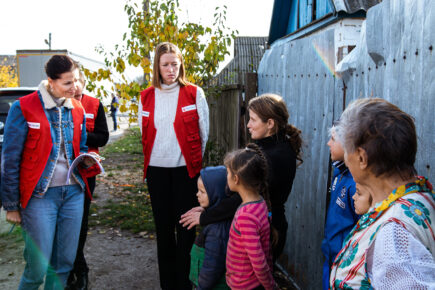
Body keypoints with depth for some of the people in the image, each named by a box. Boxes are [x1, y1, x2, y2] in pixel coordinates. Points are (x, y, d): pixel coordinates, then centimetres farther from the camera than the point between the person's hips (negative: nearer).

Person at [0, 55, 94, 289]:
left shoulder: (77, 109, 10)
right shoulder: (23, 108, -6)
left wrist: (86, 159, -2)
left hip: (73, 192, 5)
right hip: (40, 195, -5)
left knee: (64, 263, 9)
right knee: (38, 267, -2)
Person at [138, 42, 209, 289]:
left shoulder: (194, 93, -2)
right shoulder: (146, 97, 7)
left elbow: (204, 133, 2)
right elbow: (144, 134, 14)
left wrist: (195, 161, 7)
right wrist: (150, 160, 13)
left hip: (186, 169, -3)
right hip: (156, 169, 3)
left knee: (186, 226, 0)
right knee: (163, 227, 10)